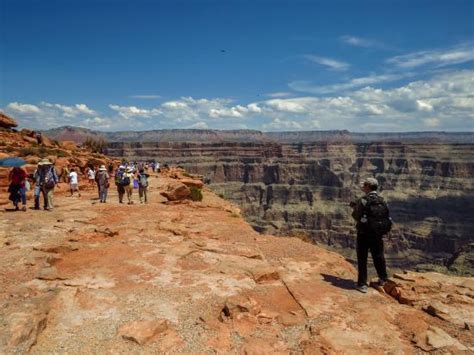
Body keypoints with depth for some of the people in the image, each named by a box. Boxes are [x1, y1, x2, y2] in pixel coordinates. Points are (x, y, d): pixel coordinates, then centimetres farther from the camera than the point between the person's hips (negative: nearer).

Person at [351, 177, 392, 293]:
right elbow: (388, 218, 7)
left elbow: (357, 217, -13)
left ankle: (362, 284, 3)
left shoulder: (363, 201, -14)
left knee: (362, 259, 3)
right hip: (378, 234, 5)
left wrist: (354, 208, 4)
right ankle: (383, 279, 36)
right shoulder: (382, 201, 5)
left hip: (364, 234, -5)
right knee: (378, 256, 22)